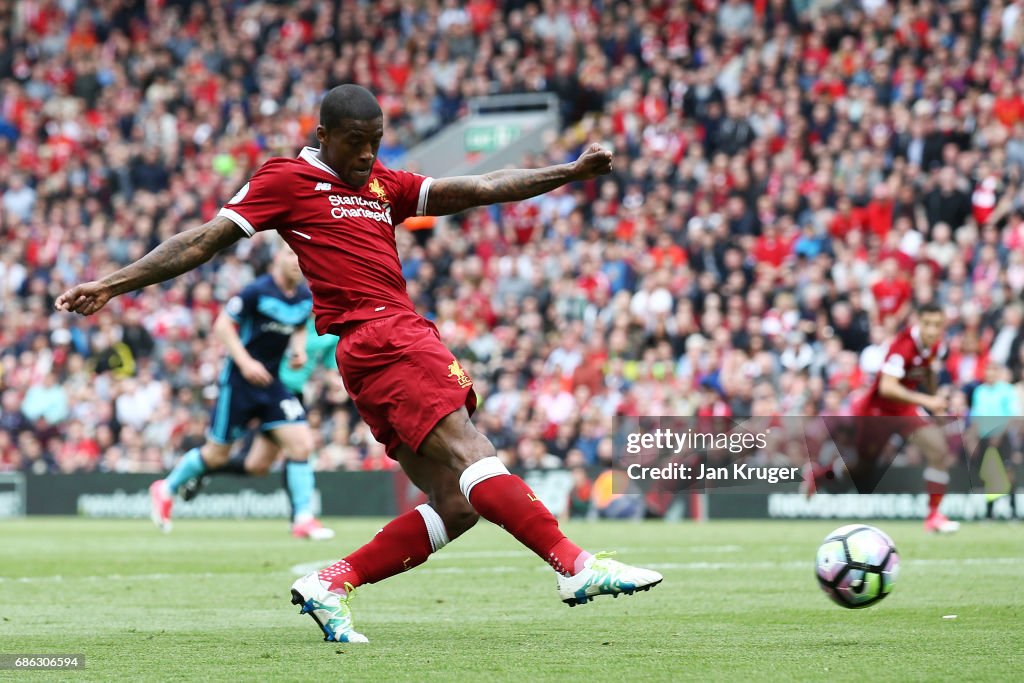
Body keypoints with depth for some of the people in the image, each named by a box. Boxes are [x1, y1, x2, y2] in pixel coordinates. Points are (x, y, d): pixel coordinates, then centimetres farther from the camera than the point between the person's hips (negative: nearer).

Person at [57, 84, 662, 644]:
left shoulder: (384, 185, 25)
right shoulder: (288, 180, 7)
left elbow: (480, 189, 22)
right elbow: (204, 241, 6)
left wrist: (570, 172, 15)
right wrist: (112, 285, 2)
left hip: (407, 338, 8)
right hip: (375, 338, -8)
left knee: (457, 504, 0)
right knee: (467, 454, -20)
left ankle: (330, 586, 3)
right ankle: (574, 565, -28)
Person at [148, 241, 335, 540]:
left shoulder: (307, 298, 3)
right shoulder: (258, 291, -16)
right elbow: (222, 325, -13)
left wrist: (298, 349, 1)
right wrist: (245, 362, -23)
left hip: (272, 381, 6)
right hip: (240, 381, -5)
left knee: (301, 445, -10)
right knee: (217, 453, 4)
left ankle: (302, 518, 7)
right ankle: (166, 489, 29)